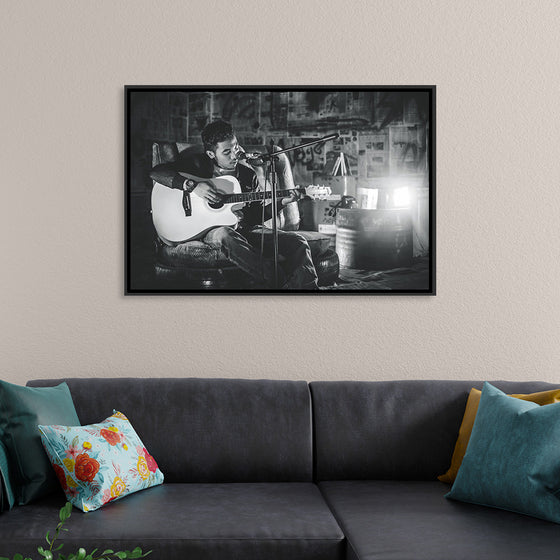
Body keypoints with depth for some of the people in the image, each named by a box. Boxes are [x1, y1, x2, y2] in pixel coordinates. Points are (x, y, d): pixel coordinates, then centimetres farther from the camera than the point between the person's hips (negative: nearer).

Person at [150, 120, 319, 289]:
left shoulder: (248, 174, 13)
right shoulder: (199, 164, 2)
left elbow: (256, 215, 16)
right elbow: (156, 172, -8)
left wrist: (282, 202, -1)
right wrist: (192, 186, -20)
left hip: (245, 229, 5)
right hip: (211, 229, -4)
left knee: (297, 241, -16)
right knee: (225, 236, -42)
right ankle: (278, 282, -45)